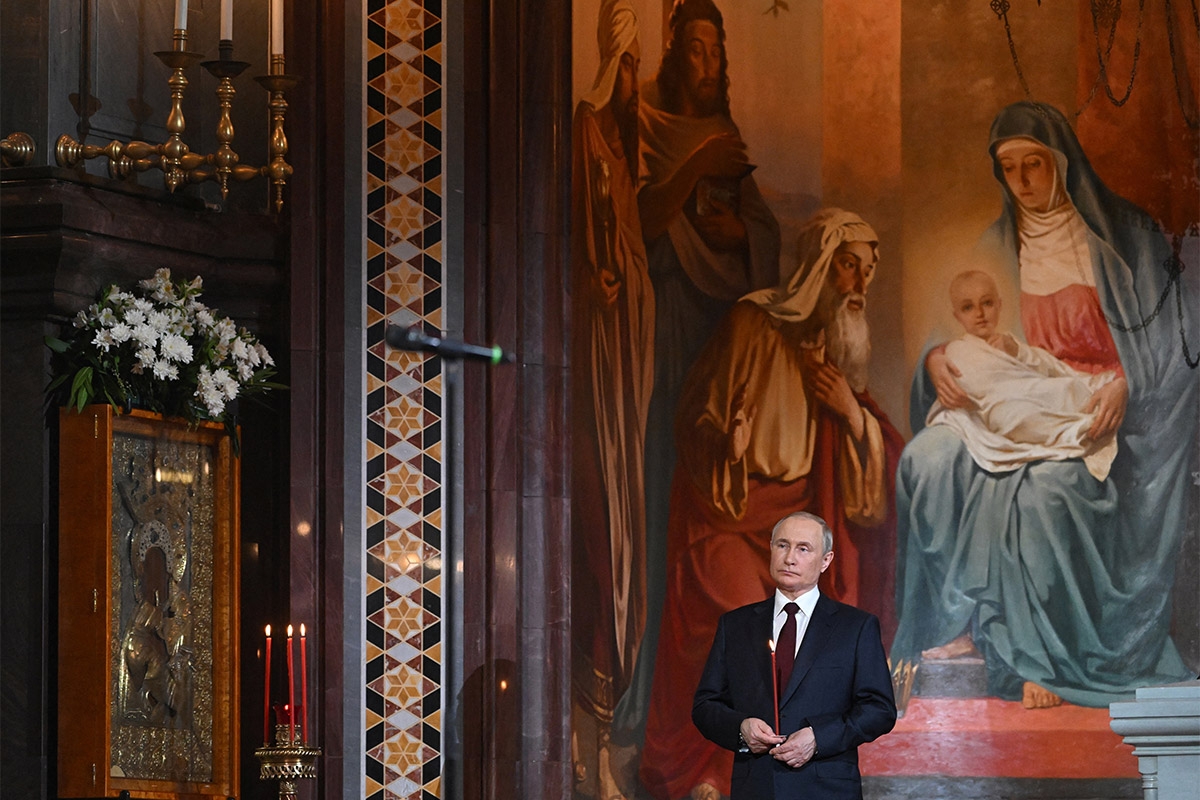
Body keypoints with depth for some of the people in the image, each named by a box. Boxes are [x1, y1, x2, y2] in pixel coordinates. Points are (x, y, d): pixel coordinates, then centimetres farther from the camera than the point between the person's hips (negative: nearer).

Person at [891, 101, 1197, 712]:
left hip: (1094, 411, -4)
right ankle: (961, 621, -26)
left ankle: (1032, 655, -29)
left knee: (1043, 485, -37)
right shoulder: (997, 245, 15)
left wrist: (1125, 385, -22)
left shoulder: (1120, 234, 2)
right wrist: (937, 357, -9)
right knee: (928, 458, -27)